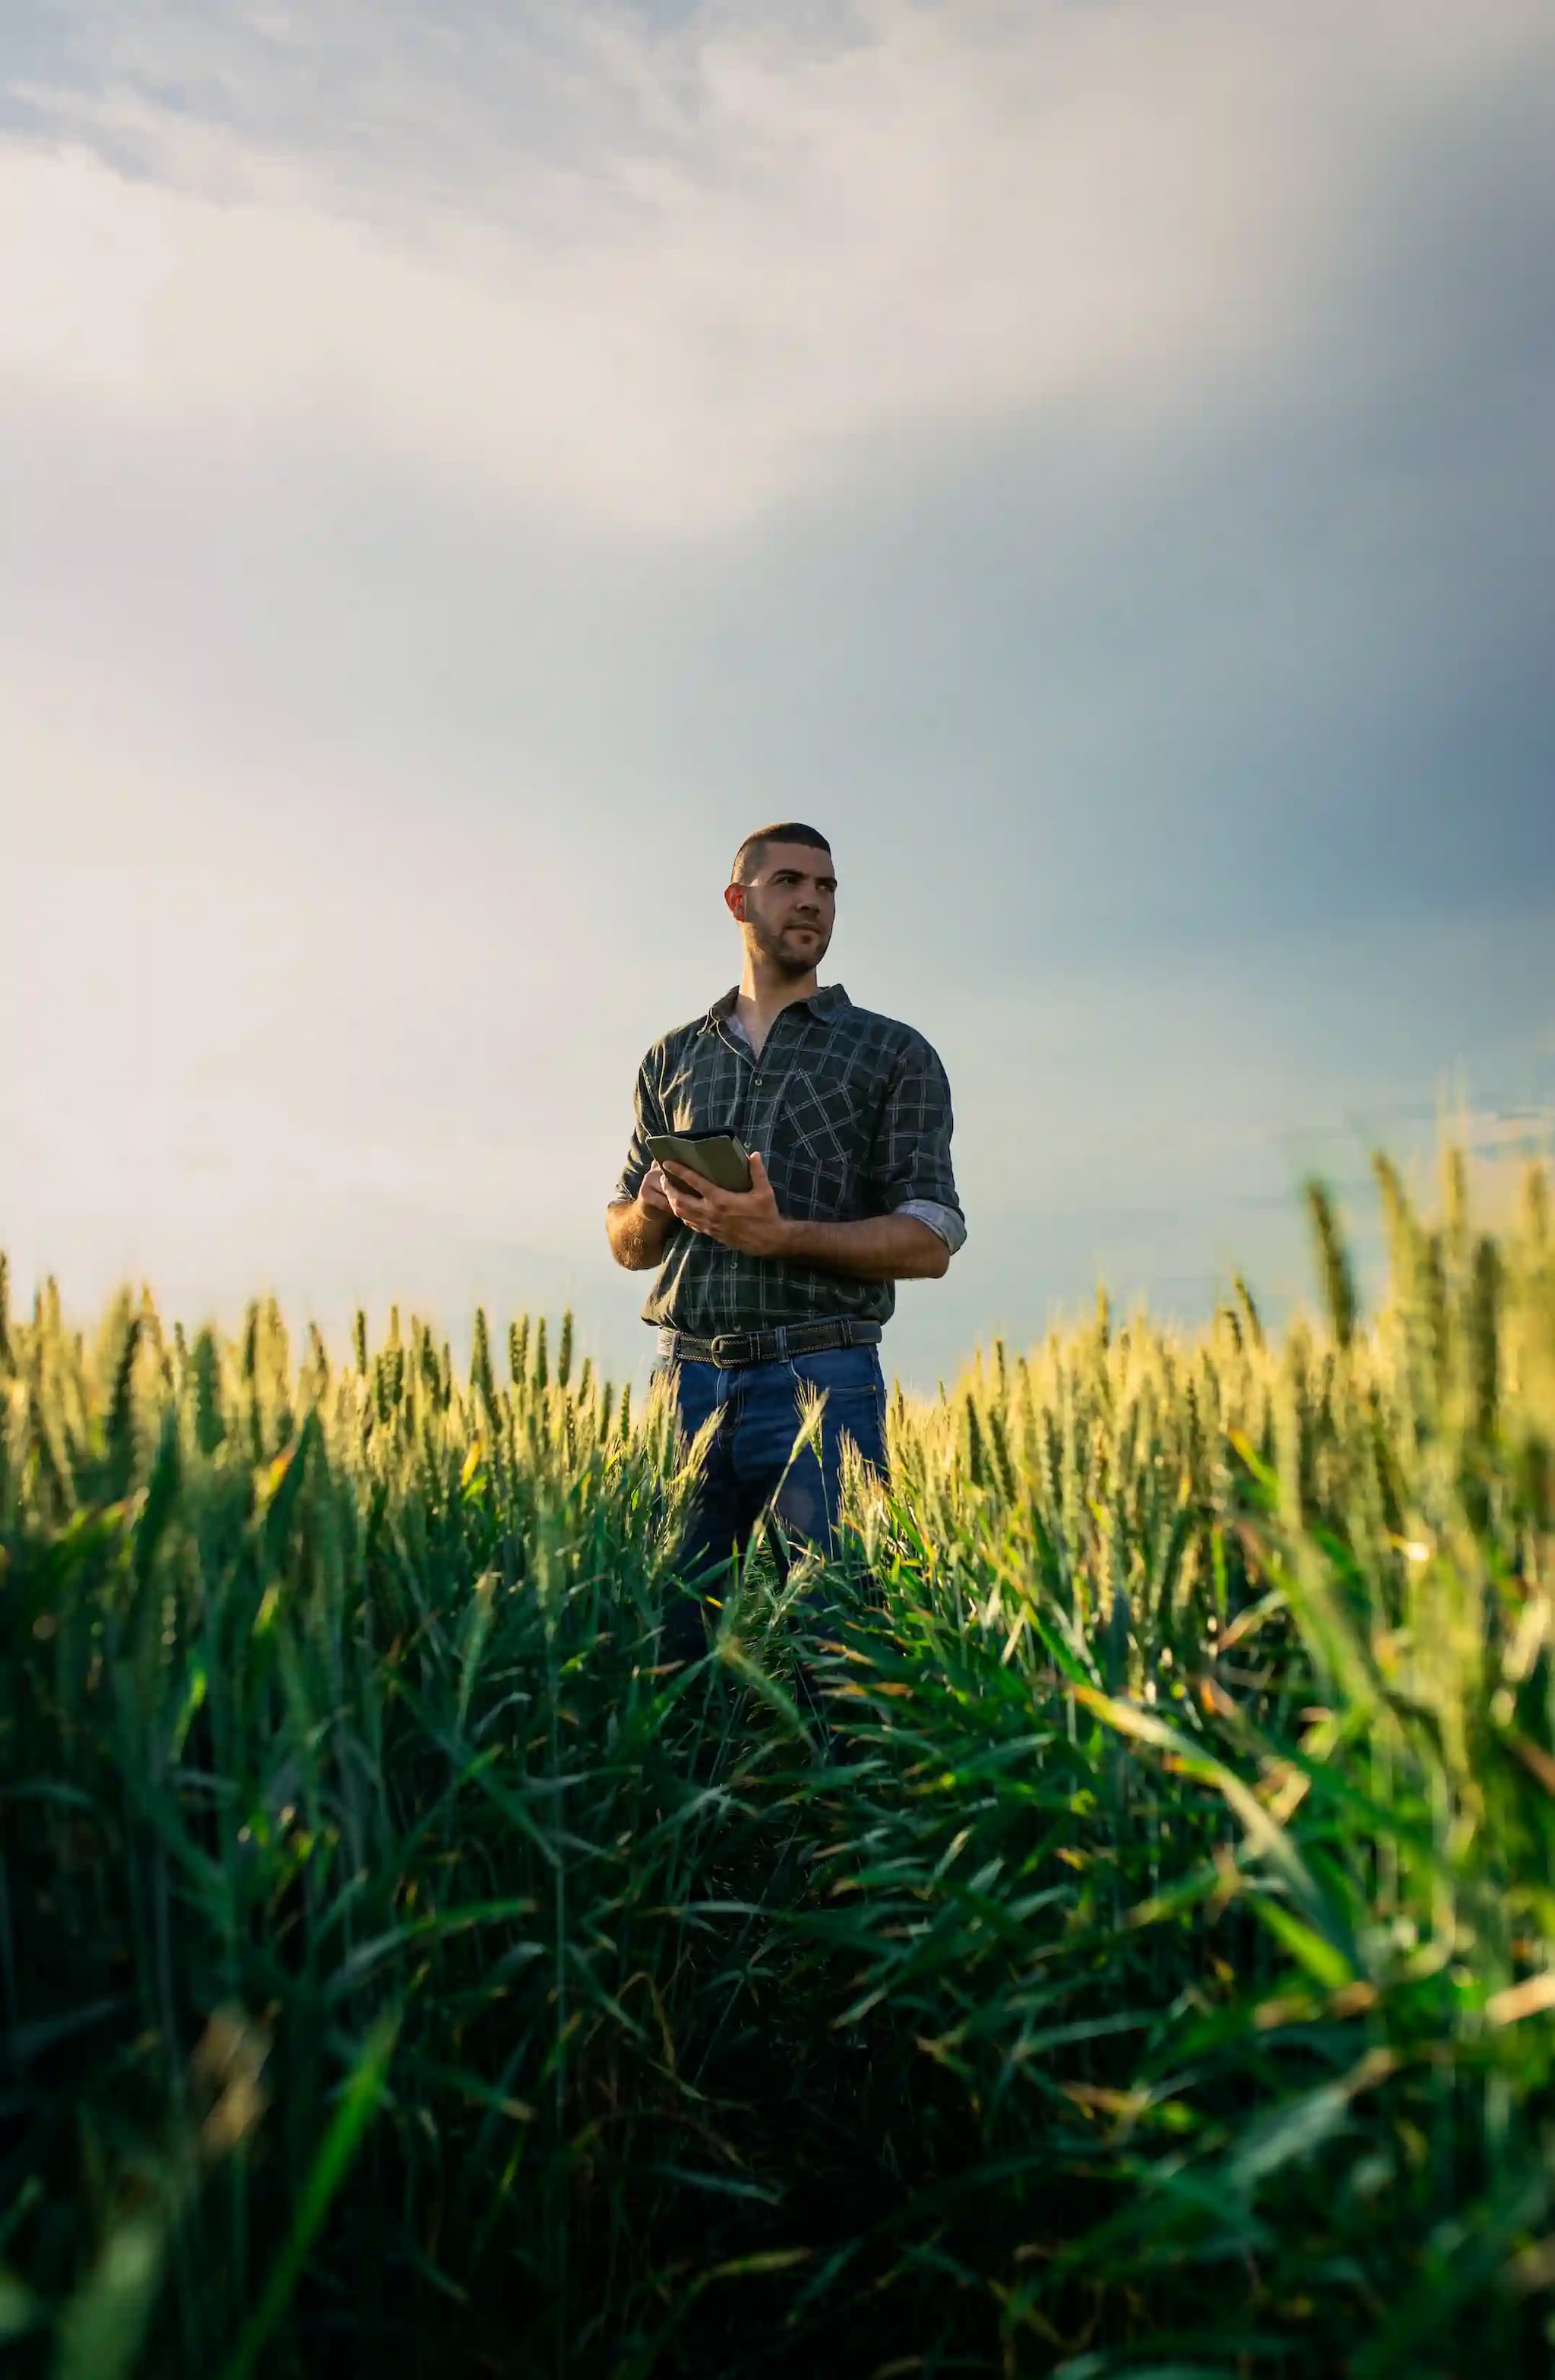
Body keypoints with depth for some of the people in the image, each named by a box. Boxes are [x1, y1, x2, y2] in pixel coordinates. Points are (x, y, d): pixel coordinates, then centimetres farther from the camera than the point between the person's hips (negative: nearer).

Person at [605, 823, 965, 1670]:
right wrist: (655, 1209, -3)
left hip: (817, 1376, -3)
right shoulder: (672, 1059, 18)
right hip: (688, 1377, 3)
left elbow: (929, 1241, -1)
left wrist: (780, 1235, -15)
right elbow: (624, 1243, 21)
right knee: (673, 1619, 4)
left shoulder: (894, 1054, 8)